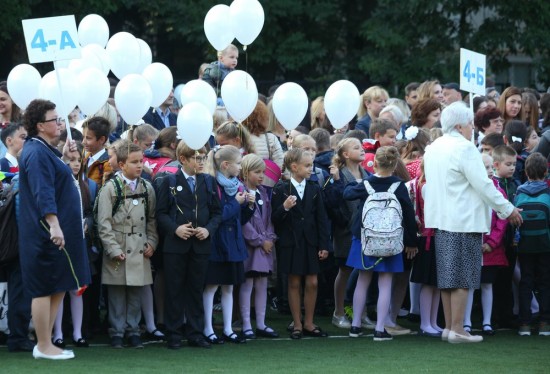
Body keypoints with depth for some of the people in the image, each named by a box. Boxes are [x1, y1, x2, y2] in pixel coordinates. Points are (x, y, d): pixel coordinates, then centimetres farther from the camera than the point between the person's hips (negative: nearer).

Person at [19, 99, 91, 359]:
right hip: (45, 234, -10)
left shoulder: (45, 150, 15)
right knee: (45, 288, -3)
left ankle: (46, 344, 17)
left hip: (59, 232, 10)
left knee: (58, 288, 12)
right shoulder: (36, 153, -16)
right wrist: (53, 224, -34)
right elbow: (42, 192, -26)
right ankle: (44, 346, 2)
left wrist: (62, 156, 31)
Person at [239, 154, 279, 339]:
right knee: (247, 285, -2)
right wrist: (260, 241, -11)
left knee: (262, 285, 9)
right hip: (249, 246, -7)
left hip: (265, 245, 7)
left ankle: (261, 324, 14)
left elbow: (269, 218, 13)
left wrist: (270, 238, -2)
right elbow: (243, 222, -15)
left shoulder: (264, 193, 12)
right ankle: (246, 326, 2)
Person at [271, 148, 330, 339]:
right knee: (294, 283, 3)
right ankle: (297, 325, 12)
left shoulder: (314, 189, 4)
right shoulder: (281, 189, -4)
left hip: (311, 242, 3)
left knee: (312, 282, 3)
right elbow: (274, 219, -6)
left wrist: (324, 245, 0)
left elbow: (322, 218, 4)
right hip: (290, 243, -3)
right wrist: (284, 208, -25)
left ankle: (309, 323, 15)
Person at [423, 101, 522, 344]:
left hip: (441, 219, 8)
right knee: (463, 277, -4)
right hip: (464, 220, -8)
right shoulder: (465, 148, -15)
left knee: (448, 277, 12)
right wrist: (508, 210, -7)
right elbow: (483, 184, -16)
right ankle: (457, 329, -3)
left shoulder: (433, 149, 12)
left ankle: (449, 327, 15)